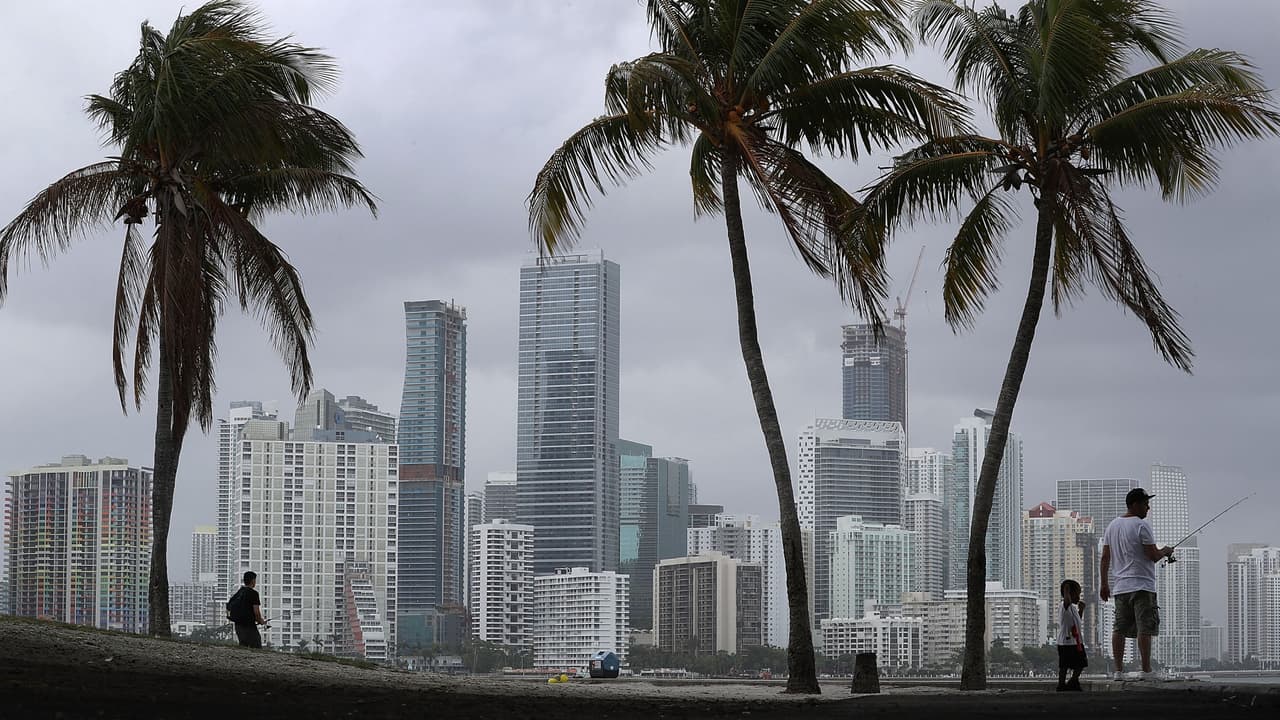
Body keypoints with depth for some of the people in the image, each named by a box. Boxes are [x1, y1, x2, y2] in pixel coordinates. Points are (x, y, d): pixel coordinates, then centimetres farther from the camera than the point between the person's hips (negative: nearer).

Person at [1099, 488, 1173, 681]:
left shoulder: (1112, 525, 12)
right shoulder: (1142, 525, -10)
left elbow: (1105, 557, 13)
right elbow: (1153, 556, -12)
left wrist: (1104, 584, 17)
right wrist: (1165, 551, 9)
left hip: (1119, 586, 7)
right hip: (1142, 585, -7)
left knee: (1119, 628, 8)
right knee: (1144, 628, -7)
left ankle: (1118, 670, 7)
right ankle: (1146, 670, -10)